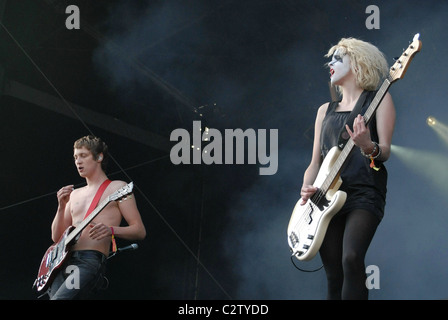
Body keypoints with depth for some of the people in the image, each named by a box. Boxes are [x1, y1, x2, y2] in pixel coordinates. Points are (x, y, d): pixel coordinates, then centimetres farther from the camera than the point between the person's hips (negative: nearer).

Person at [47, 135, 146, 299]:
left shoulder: (117, 188, 9)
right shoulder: (75, 194, 26)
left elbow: (140, 231, 2)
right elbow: (57, 237, 21)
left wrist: (111, 231, -17)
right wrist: (62, 207, 5)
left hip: (91, 261, -6)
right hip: (63, 263, 6)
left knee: (59, 298, -32)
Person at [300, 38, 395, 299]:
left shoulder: (378, 99, 5)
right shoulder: (326, 110, 21)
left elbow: (385, 152, -5)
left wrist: (368, 147, -28)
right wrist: (307, 188, -3)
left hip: (365, 193, -5)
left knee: (351, 258, -28)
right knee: (334, 276, -1)